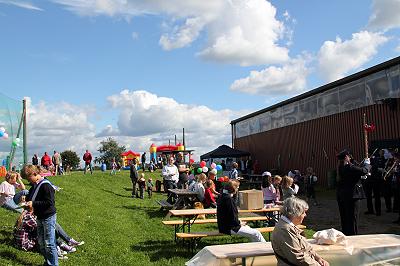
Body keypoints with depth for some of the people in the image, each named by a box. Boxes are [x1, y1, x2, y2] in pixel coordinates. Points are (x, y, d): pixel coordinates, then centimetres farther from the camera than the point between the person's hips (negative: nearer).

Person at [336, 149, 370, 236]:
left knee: (344, 218, 17)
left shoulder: (340, 167, 8)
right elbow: (364, 171, -19)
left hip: (340, 195, 8)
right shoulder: (349, 167, -19)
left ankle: (345, 234, 26)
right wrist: (366, 163, -1)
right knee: (352, 218, 0)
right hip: (351, 195, -8)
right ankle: (352, 235, 5)